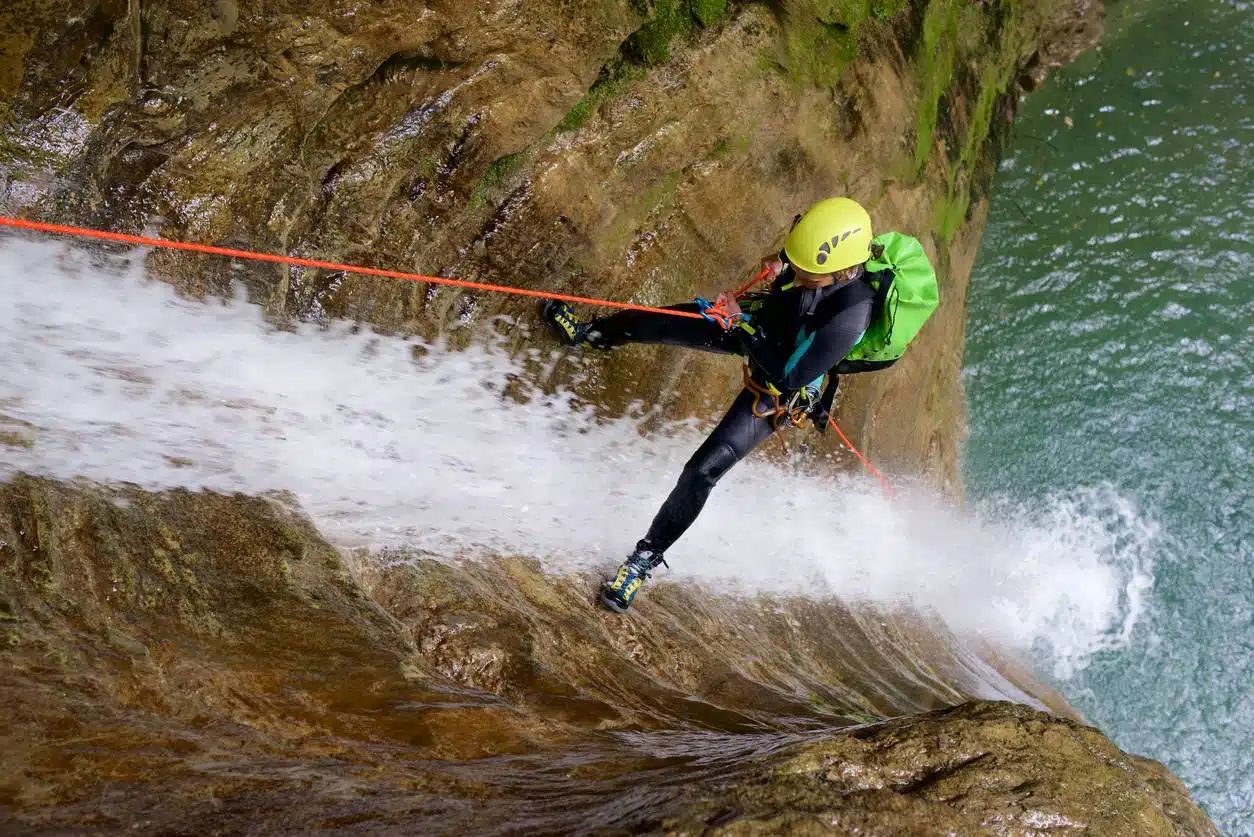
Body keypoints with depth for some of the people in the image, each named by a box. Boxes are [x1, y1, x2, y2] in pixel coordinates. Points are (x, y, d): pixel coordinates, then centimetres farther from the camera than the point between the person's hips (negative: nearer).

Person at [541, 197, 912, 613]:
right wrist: (779, 272, -16)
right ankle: (592, 333, 47)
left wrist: (740, 327, -30)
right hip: (765, 322, 7)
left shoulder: (852, 314, -42)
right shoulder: (837, 250, -25)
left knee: (703, 469, -14)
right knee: (659, 322, 13)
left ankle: (647, 557, 6)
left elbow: (789, 376, -33)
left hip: (781, 387, -6)